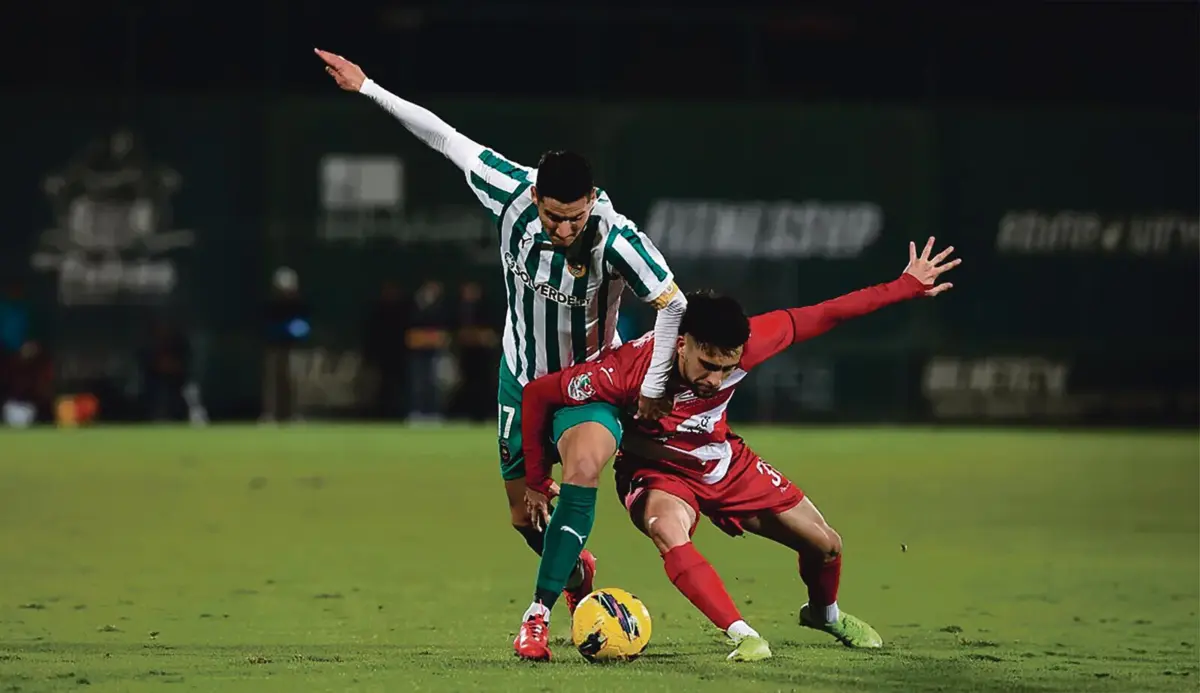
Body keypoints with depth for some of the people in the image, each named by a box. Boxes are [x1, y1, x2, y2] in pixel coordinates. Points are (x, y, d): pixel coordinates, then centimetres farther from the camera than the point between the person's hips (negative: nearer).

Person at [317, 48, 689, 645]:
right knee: (524, 514, 11)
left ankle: (540, 607, -21)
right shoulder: (511, 195, -23)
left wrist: (653, 387, -16)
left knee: (583, 471, -32)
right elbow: (446, 138, -12)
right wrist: (368, 89, -8)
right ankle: (576, 570, 45)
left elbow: (672, 303, -21)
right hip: (522, 373, 4)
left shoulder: (615, 239, -32)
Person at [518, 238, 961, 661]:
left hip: (725, 462, 4)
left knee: (825, 544, 7)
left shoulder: (741, 345, -28)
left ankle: (825, 614, 42)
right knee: (668, 532, -40)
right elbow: (537, 394, -26)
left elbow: (817, 318, -15)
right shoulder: (629, 371, -38)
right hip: (657, 473, -4)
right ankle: (743, 636, -35)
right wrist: (538, 482, -20)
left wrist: (907, 286, -11)